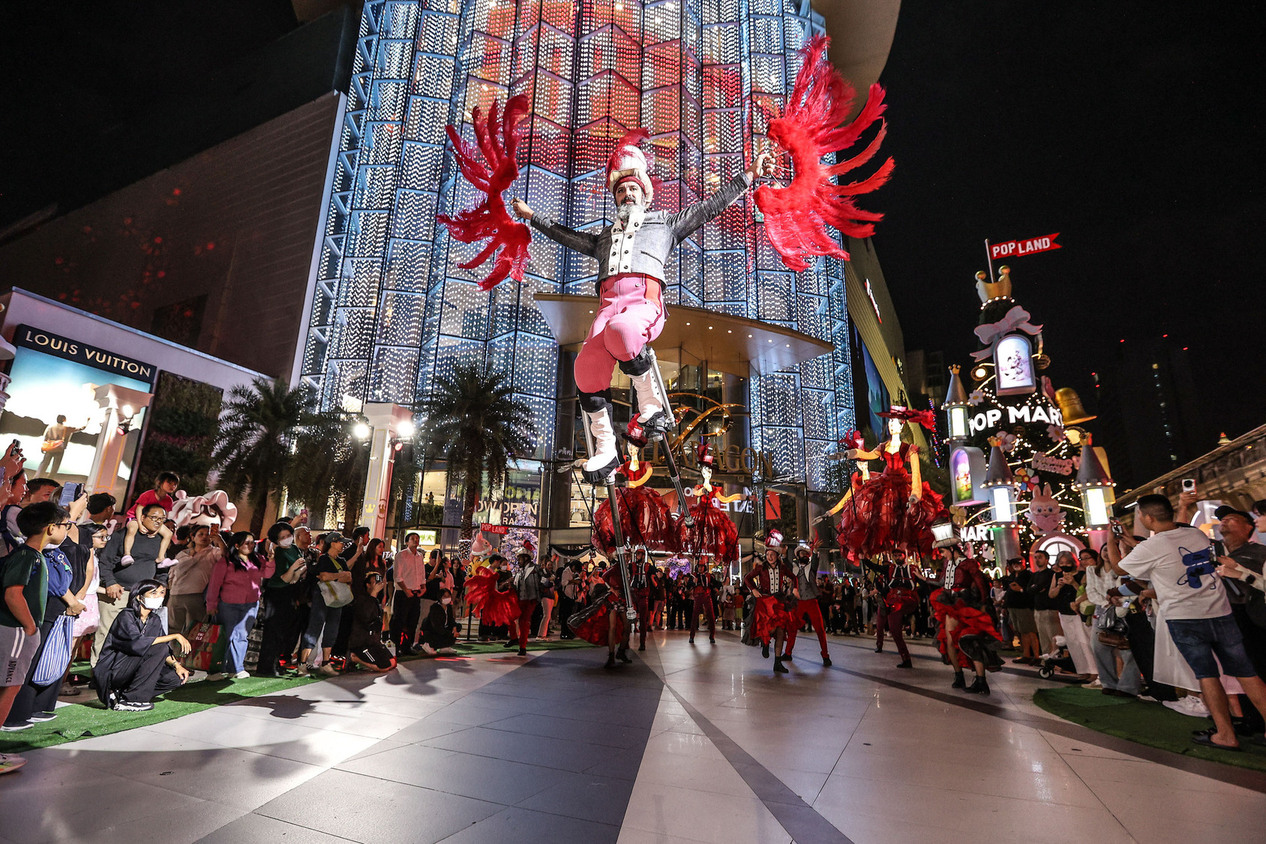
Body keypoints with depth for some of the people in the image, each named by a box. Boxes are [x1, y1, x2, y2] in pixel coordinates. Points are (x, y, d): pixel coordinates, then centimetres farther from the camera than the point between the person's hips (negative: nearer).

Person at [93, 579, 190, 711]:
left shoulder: (155, 620, 7)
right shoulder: (126, 617, -15)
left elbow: (165, 651, 7)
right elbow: (137, 643, -32)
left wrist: (176, 665, -10)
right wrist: (175, 636, -28)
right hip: (111, 672, -7)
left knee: (177, 678, -9)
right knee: (158, 648, -26)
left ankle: (120, 693, 2)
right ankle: (129, 700, -17)